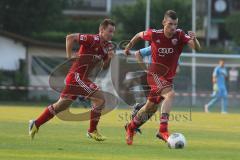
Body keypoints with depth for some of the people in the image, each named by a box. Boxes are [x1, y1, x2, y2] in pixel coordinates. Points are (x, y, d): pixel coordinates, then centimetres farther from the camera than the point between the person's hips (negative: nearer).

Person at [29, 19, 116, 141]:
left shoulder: (107, 46, 11)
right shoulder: (93, 39, -15)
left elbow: (105, 66, 16)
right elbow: (70, 37, -18)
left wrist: (109, 58, -4)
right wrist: (69, 57, -16)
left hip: (81, 78, 9)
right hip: (77, 75, -9)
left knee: (61, 105, 15)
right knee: (99, 98, -13)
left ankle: (35, 124, 24)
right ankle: (92, 131, -4)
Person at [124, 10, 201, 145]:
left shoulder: (180, 35, -13)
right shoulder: (154, 34, -15)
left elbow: (197, 48, -25)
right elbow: (139, 35, 6)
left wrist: (194, 39, -46)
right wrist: (129, 46, 18)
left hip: (169, 77, 4)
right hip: (155, 74, -4)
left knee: (150, 107, 17)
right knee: (170, 94, -31)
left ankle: (131, 128, 41)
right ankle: (163, 130, -35)